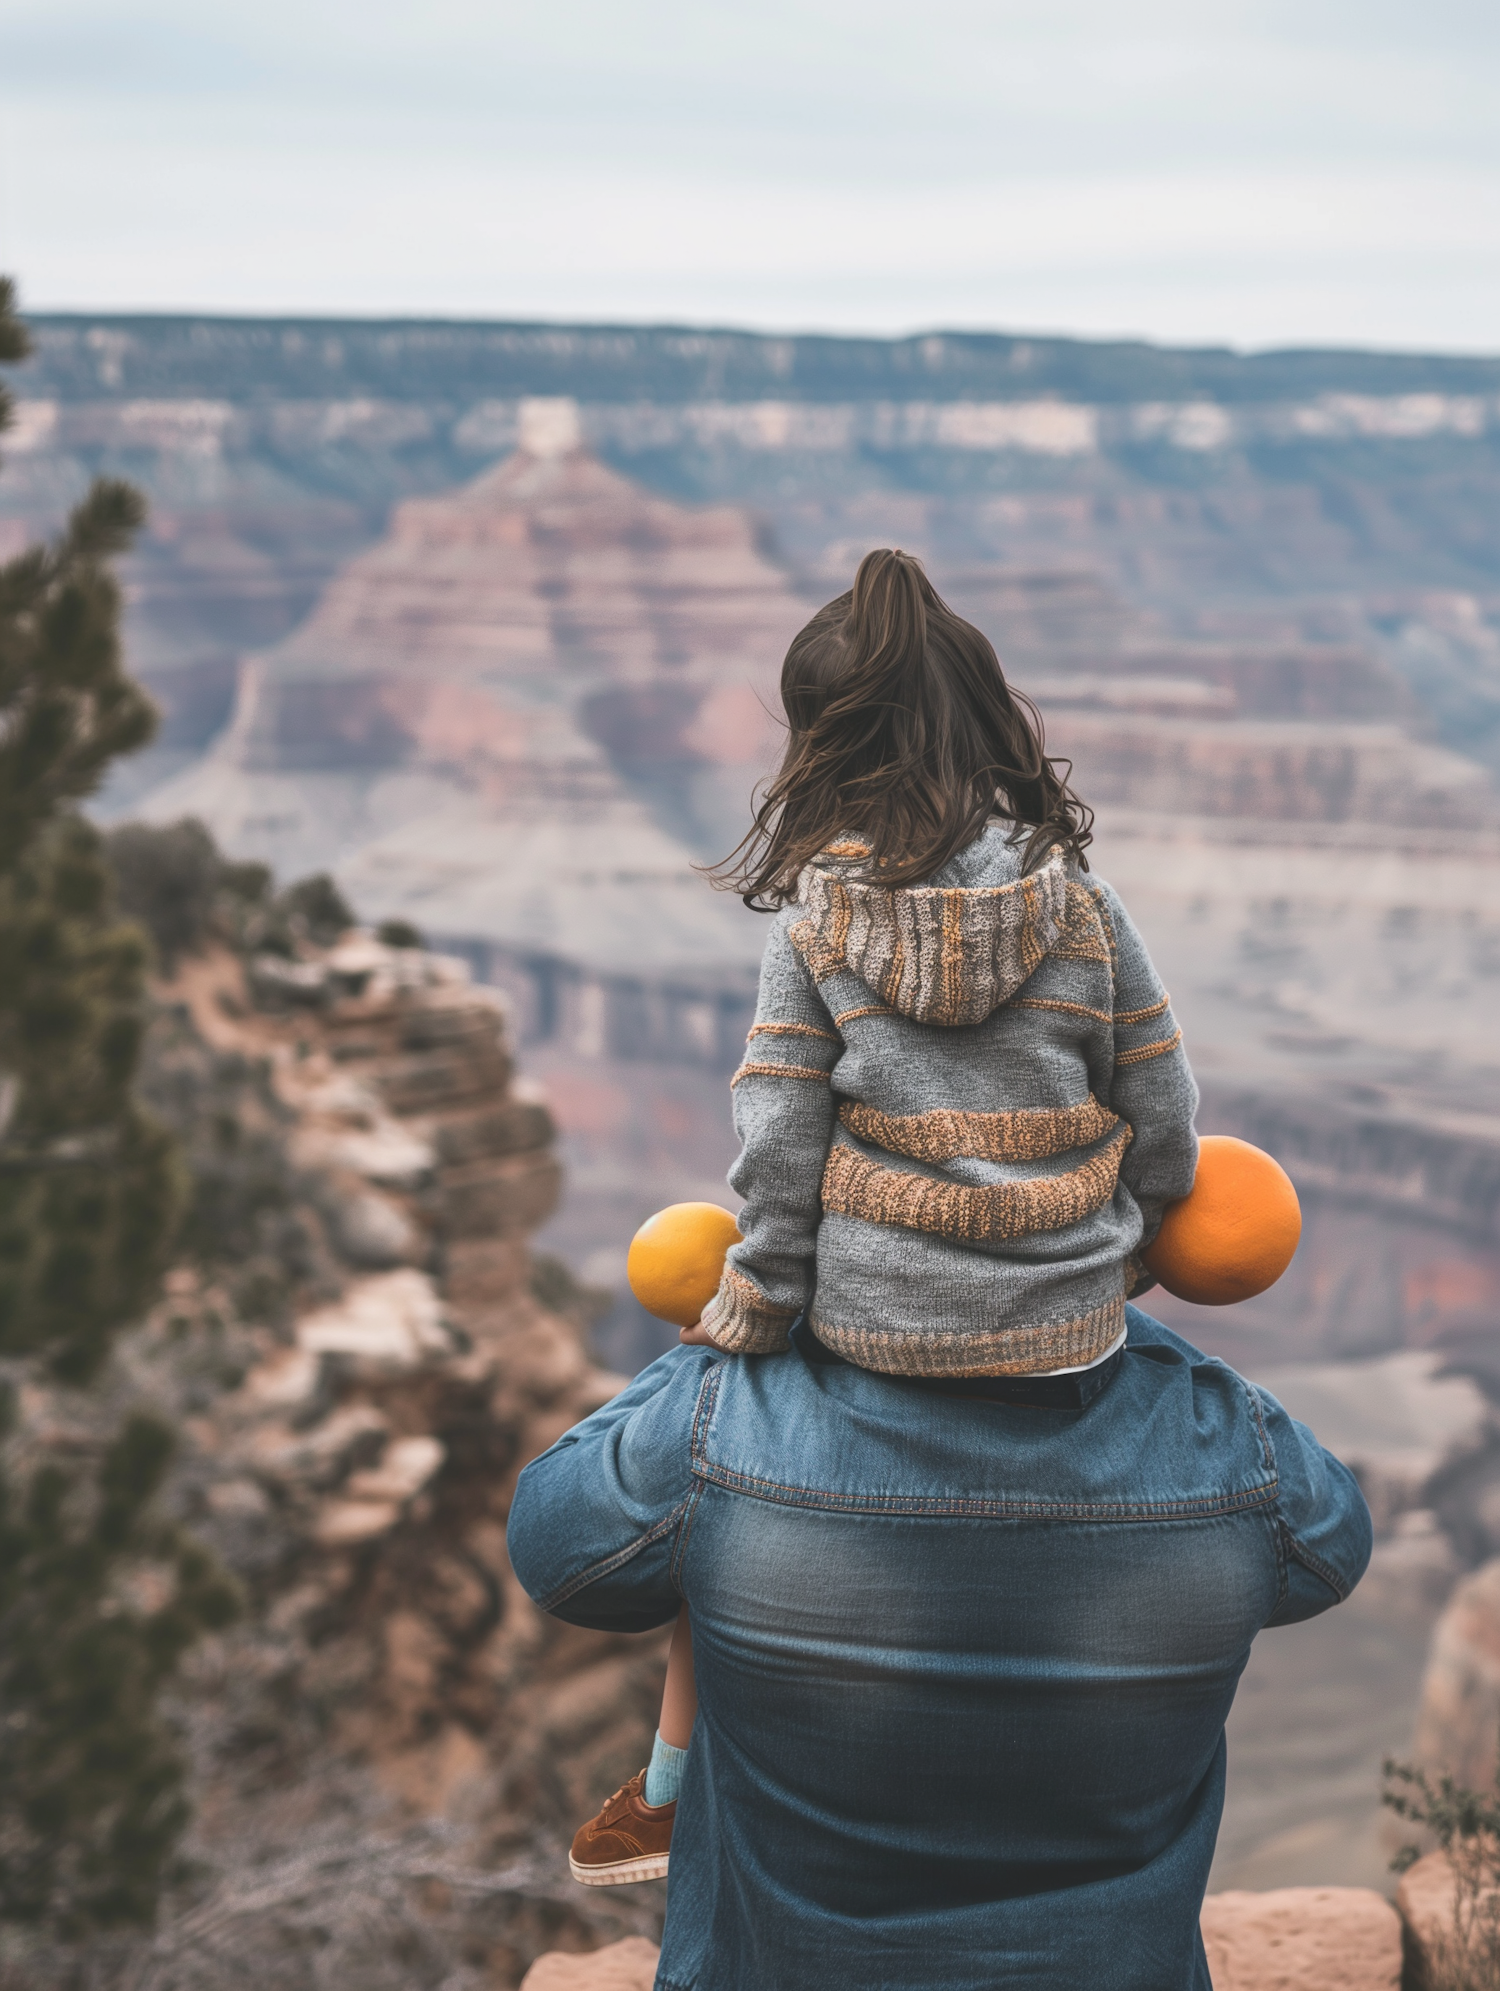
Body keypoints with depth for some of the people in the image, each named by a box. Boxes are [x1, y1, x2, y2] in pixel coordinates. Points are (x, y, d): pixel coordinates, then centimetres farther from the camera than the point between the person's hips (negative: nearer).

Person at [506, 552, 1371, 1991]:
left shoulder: (815, 925, -7)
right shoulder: (1083, 906, -3)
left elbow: (776, 1169, -8)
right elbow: (1168, 1145, 1)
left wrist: (735, 1339, 4)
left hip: (865, 1348, 0)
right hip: (1074, 1355, 1)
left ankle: (673, 1791, 34)